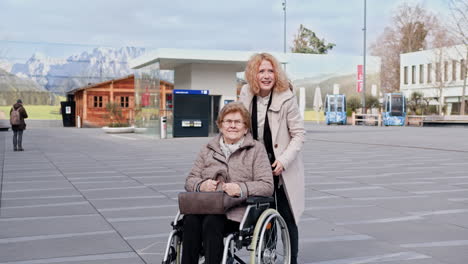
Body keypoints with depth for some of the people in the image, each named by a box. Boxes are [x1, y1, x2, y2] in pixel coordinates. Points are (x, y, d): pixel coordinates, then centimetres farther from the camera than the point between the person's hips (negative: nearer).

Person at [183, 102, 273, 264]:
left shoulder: (256, 149, 9)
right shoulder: (209, 149, 20)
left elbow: (267, 186, 0)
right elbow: (190, 180, 17)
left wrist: (240, 189, -18)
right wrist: (201, 185, -8)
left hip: (237, 211, -3)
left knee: (212, 222, -33)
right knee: (190, 220, -30)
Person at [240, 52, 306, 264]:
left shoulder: (286, 98, -16)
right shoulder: (246, 95, -2)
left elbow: (299, 134, -12)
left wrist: (284, 160, -21)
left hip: (281, 167, -4)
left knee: (287, 217, 5)